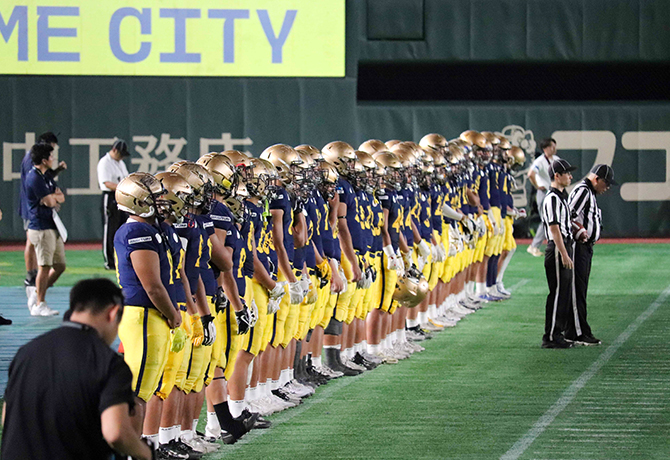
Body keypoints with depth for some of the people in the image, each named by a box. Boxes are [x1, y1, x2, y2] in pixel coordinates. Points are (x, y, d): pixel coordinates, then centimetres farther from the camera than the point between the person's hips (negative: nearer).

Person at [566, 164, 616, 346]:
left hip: (586, 247, 11)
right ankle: (579, 333, -8)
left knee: (580, 291, 12)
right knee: (577, 291, -8)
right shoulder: (582, 191, -13)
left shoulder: (590, 192, 20)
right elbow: (569, 216, -24)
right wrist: (580, 233, -16)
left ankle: (573, 332, 16)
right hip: (578, 247, -11)